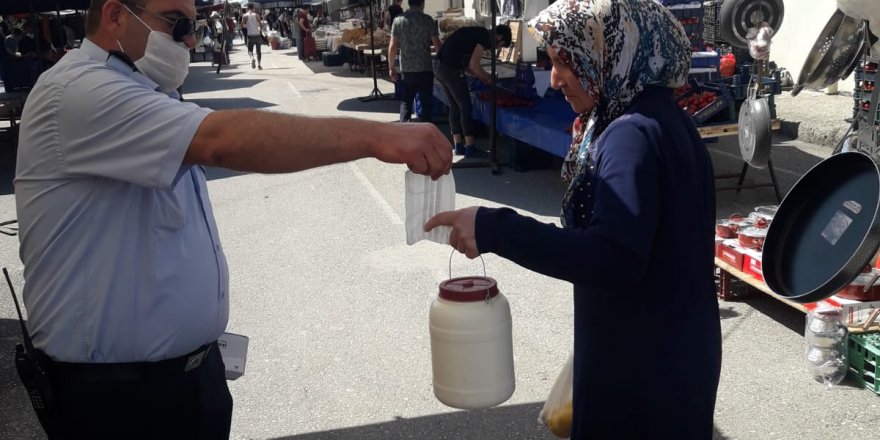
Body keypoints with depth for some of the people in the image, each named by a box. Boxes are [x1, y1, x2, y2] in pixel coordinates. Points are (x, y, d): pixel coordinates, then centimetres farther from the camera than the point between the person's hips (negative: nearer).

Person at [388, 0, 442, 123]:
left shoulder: (398, 20, 1)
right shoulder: (427, 19, -6)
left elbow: (393, 46, -1)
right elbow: (437, 44, -7)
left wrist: (391, 68, 6)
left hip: (407, 68, 3)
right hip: (425, 68, -3)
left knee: (406, 101, 13)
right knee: (426, 102, 6)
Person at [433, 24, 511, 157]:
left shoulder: (477, 33, 22)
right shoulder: (486, 37, -7)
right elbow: (473, 64, -13)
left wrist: (481, 76, 21)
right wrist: (488, 77, 3)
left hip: (439, 66, 9)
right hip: (450, 69, -9)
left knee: (454, 107, 15)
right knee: (465, 107, 0)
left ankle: (458, 146, 21)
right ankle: (470, 148, 6)